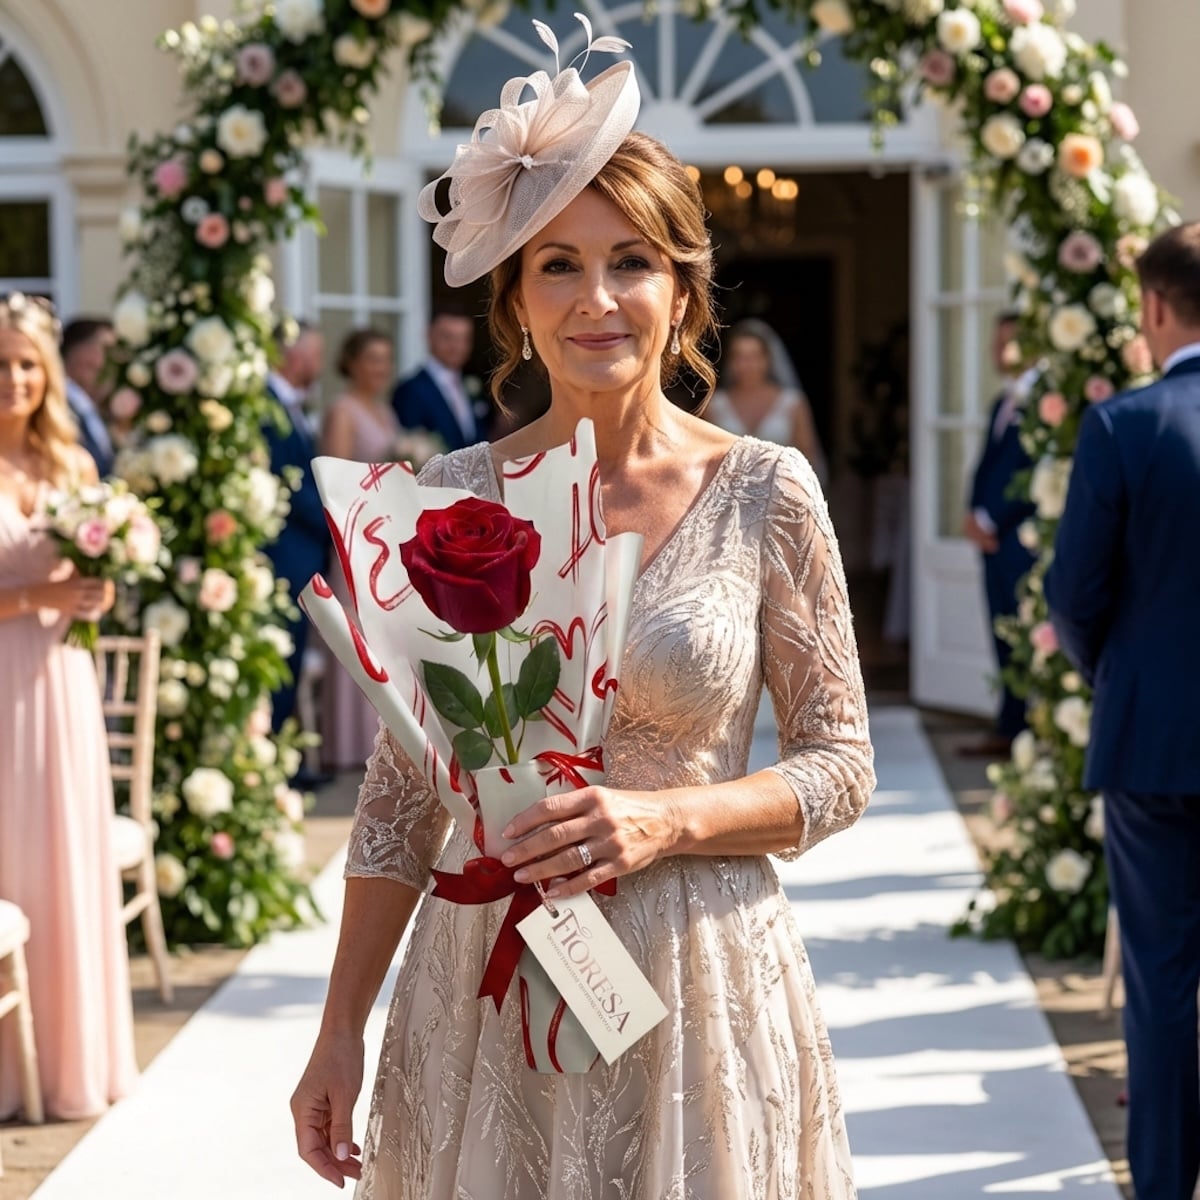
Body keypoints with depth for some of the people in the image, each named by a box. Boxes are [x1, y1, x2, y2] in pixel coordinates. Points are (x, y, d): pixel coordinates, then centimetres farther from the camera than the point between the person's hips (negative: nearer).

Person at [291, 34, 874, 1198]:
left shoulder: (765, 493, -5)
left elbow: (838, 766, -1)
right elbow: (402, 784, 4)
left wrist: (666, 820, -18)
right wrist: (341, 1028, 2)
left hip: (695, 985, -1)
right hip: (483, 990, 2)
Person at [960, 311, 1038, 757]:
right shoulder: (1004, 402, 20)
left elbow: (1035, 473, -15)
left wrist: (990, 520, -11)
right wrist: (975, 515, 4)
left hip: (1023, 535, -9)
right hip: (993, 535, 9)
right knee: (1003, 635, 8)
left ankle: (1014, 729, -5)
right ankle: (1011, 728, 11)